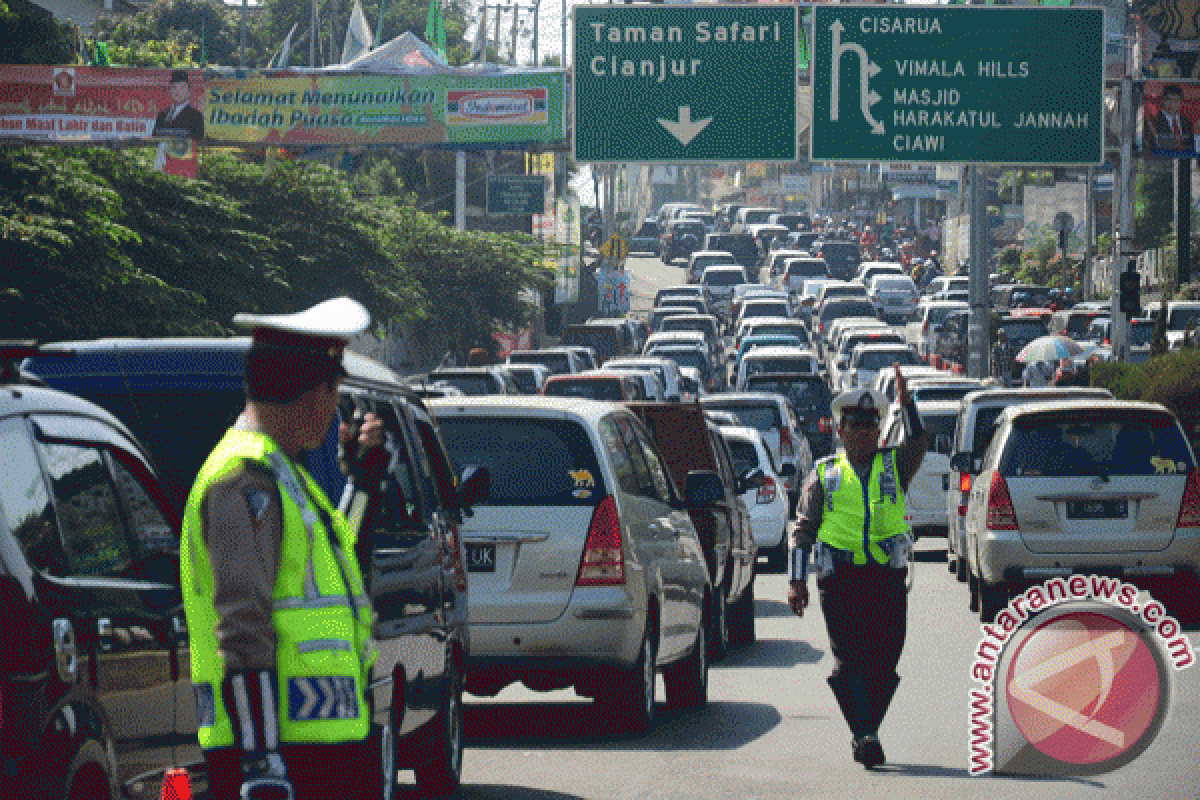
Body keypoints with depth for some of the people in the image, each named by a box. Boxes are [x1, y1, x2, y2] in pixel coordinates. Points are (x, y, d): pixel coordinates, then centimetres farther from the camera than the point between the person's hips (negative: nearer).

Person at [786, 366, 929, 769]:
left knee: (884, 661, 1)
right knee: (850, 661, -10)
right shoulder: (824, 474, 13)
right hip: (840, 581, -1)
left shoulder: (893, 465, 14)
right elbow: (803, 529, 12)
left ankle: (864, 733, 16)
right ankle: (865, 736, -15)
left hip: (888, 579, 1)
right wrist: (796, 581, 3)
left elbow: (918, 445, -9)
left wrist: (906, 403, -21)